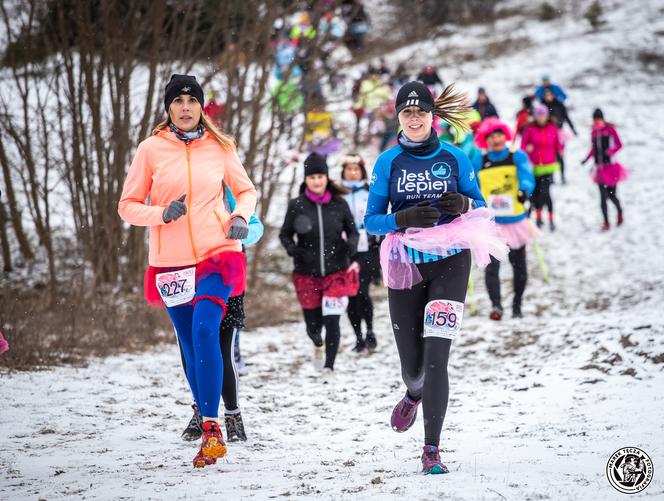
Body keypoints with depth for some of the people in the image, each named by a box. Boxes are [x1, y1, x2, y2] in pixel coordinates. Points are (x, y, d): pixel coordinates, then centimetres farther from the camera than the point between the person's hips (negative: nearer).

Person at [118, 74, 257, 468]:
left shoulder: (220, 146, 3)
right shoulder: (152, 149, 0)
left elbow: (246, 190, 16)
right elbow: (128, 206, 3)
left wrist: (241, 216, -5)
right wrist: (162, 214, -15)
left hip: (218, 254, -1)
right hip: (172, 262, 1)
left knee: (204, 330, -22)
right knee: (192, 347, 7)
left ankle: (212, 427, -20)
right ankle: (208, 430, 20)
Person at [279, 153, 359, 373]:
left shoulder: (339, 205, -3)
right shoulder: (296, 206, -5)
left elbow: (353, 231, 8)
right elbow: (284, 235, 4)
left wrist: (351, 245, -13)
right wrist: (293, 249, -16)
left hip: (337, 272, -1)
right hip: (307, 274, 1)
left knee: (332, 321, -10)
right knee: (313, 325, 9)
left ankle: (329, 365, 4)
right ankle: (318, 345, 44)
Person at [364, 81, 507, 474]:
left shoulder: (454, 158, 2)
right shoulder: (388, 162, 2)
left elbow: (481, 208, 10)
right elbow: (371, 221, 2)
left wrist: (463, 204, -13)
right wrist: (404, 218, -18)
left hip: (450, 264, -1)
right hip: (406, 268, 1)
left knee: (436, 358, -14)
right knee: (413, 364, 6)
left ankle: (432, 450, -9)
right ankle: (414, 395, 45)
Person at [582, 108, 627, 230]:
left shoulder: (610, 129, -6)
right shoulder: (594, 131, 7)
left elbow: (619, 144, -6)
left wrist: (611, 151, -25)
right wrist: (586, 159, 1)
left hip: (611, 166, -3)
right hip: (600, 167, 3)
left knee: (611, 194, 4)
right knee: (603, 196, -3)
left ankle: (620, 212, 34)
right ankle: (606, 222, 2)